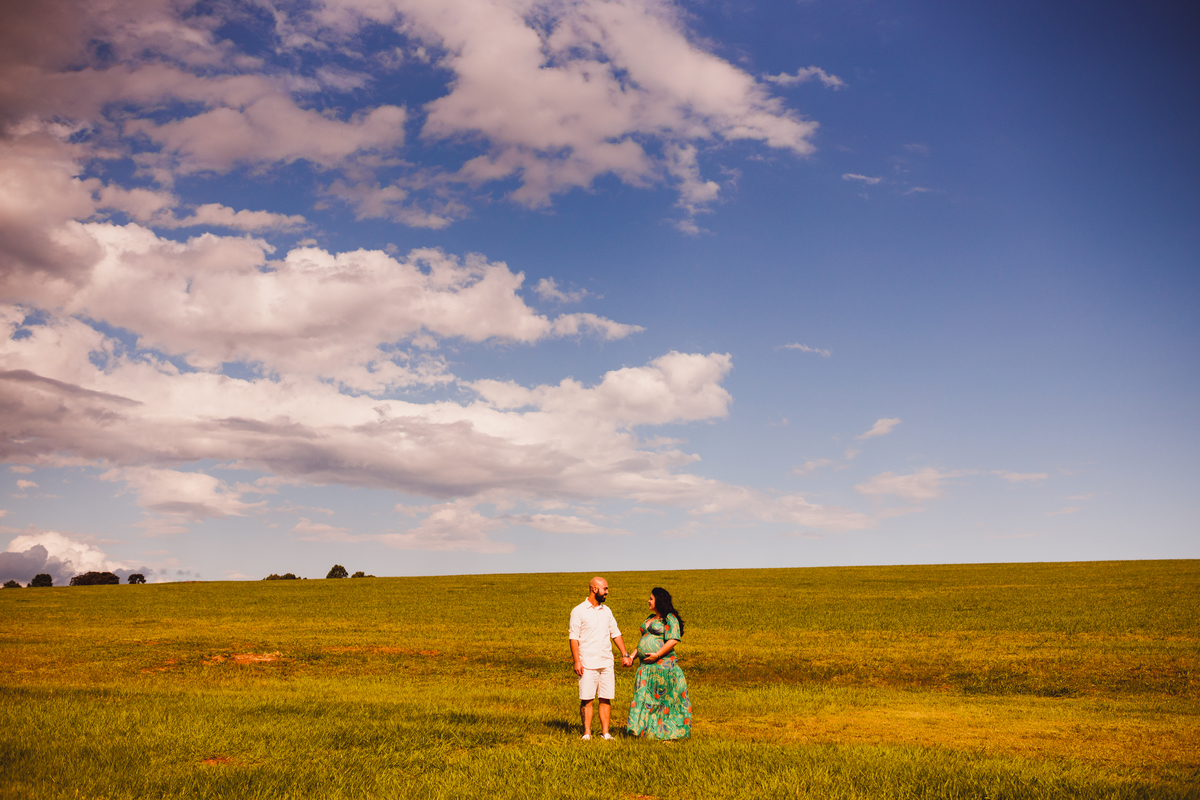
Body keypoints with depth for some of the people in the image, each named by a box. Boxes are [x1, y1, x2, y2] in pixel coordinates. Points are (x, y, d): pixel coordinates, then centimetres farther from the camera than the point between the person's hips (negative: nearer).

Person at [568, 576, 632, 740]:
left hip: (606, 663, 5)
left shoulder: (606, 611, 14)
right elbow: (573, 637, -5)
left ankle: (605, 732, 10)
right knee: (586, 699, -3)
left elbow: (616, 634, 19)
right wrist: (576, 661, -13)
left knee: (606, 699, 3)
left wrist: (624, 654, 11)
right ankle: (587, 733, 6)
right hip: (587, 664, -4)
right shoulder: (578, 611, -2)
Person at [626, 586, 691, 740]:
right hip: (646, 666, 8)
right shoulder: (650, 619, 18)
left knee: (664, 697, -4)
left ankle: (667, 733, 2)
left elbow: (673, 640, -18)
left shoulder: (669, 618, -8)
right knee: (645, 696, 5)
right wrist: (633, 656, 15)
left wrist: (657, 655, -21)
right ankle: (647, 729, 10)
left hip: (663, 664, -8)